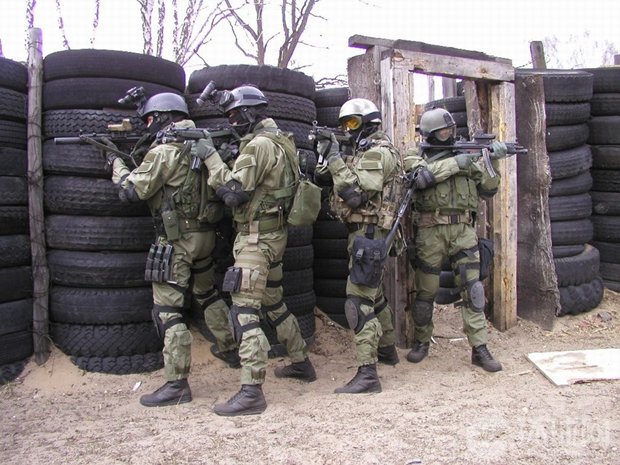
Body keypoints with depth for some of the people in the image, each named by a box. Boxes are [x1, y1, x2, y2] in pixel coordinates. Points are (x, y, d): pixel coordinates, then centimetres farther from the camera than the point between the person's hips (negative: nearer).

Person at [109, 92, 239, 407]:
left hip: (177, 240, -8)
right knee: (207, 293, 26)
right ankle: (230, 349, 40)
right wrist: (134, 158, 17)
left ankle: (176, 384, -2)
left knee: (167, 309, -4)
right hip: (204, 235, 9)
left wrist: (117, 162, 4)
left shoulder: (164, 150, -15)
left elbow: (131, 191, -12)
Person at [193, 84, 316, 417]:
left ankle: (251, 392, -9)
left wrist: (210, 157, -12)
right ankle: (301, 363, 36)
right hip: (274, 235, 10)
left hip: (256, 237, -10)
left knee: (244, 311, -10)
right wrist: (218, 158, 7)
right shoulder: (279, 141, 14)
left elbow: (232, 191, -21)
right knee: (273, 303, 22)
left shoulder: (259, 144, -17)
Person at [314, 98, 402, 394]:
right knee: (374, 293, 22)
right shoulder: (365, 152, 18)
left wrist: (335, 159, -22)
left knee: (359, 302, -13)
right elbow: (323, 180, 14)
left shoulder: (378, 152, -13)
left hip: (369, 233, -11)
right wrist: (328, 163, -5)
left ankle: (367, 374, -12)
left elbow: (356, 194, -25)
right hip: (365, 232, 11)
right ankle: (387, 348, 40)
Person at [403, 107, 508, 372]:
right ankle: (421, 342, 24)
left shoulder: (467, 154, 14)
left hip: (464, 230, 3)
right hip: (431, 231, -2)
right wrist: (455, 163, -17)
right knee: (426, 291, 6)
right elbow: (421, 176, -19)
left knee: (472, 288, -1)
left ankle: (479, 349, 6)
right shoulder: (415, 156, 4)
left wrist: (493, 162, -4)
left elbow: (488, 190, 10)